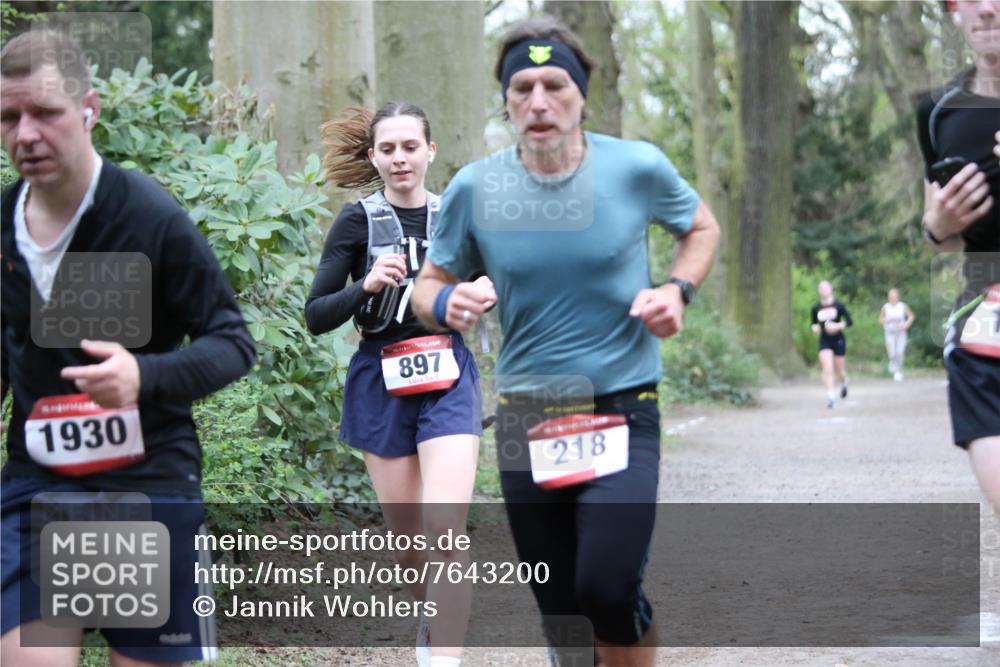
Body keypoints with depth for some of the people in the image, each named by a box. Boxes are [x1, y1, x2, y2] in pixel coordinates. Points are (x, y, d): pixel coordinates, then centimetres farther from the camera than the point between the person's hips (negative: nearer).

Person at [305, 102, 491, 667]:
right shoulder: (358, 222, -1)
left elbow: (487, 284, 21)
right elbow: (316, 317, -3)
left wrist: (487, 292, -3)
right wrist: (365, 287, -20)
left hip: (449, 380, 0)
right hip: (382, 386, 0)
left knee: (445, 529, -16)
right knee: (407, 536, 9)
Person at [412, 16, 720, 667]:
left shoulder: (637, 167, -8)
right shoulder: (475, 187, -5)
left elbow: (702, 228, 13)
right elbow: (429, 284, 8)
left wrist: (679, 291, -7)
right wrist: (447, 303, -16)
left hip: (623, 411, -2)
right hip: (526, 419, 2)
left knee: (607, 588, -21)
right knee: (560, 611, 8)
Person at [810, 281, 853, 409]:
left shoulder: (838, 306, -6)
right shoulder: (816, 308, 3)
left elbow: (849, 321, -5)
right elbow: (814, 324, 15)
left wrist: (837, 326, -21)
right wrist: (814, 327, -8)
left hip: (838, 340, -1)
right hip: (824, 341, 1)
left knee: (839, 370, 8)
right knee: (827, 368, -15)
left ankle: (844, 382, 43)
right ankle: (831, 396, -14)